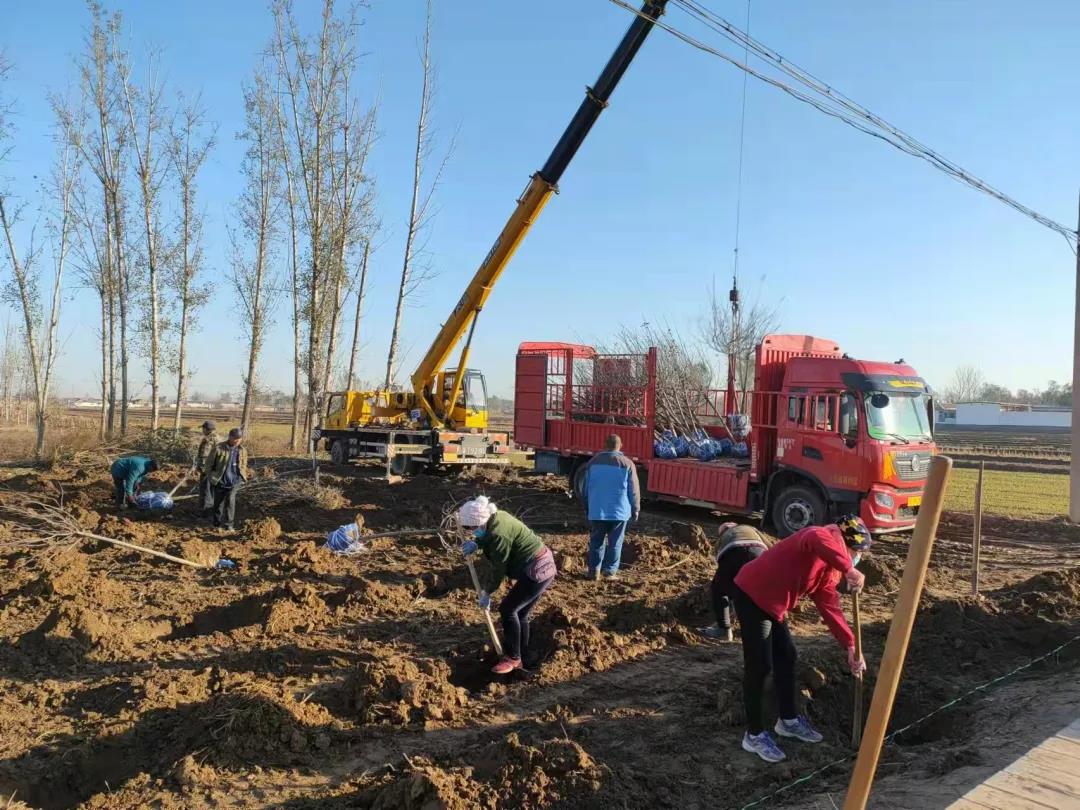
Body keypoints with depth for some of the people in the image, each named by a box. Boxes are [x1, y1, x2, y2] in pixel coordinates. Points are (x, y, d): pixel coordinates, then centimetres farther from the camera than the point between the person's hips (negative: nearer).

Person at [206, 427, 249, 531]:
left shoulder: (243, 450, 0)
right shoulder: (219, 448, -12)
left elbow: (243, 465, 15)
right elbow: (210, 464, -2)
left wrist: (242, 478, 10)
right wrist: (211, 477, 1)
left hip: (234, 481, 0)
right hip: (220, 481, 0)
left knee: (230, 500, -17)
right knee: (218, 502, 11)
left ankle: (228, 524, -9)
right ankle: (217, 522, 31)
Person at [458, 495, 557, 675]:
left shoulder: (498, 534, -25)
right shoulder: (496, 517, 4)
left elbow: (498, 569, -16)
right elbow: (488, 539, 24)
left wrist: (486, 592, -3)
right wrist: (475, 543, 2)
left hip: (536, 572, -10)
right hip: (544, 566, 10)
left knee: (507, 609, -6)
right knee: (520, 613, 15)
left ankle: (512, 657, 4)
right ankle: (520, 657, 25)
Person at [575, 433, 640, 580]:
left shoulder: (594, 461, 3)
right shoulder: (627, 464, -5)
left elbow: (585, 487, 10)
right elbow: (634, 491, -2)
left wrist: (587, 507, 20)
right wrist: (635, 510, 8)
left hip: (597, 510, 2)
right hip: (619, 511, -2)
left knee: (596, 541, 11)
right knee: (615, 543, 7)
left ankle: (594, 570, 11)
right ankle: (610, 571, 8)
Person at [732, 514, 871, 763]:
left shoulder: (830, 571, 13)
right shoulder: (826, 537, -16)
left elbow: (830, 608, 8)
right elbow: (817, 540, -44)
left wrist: (850, 646, 0)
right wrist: (848, 570, -45)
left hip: (772, 603, 11)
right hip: (752, 596, -11)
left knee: (786, 656, 19)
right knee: (760, 665, -7)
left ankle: (788, 720, 35)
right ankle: (754, 735, 5)